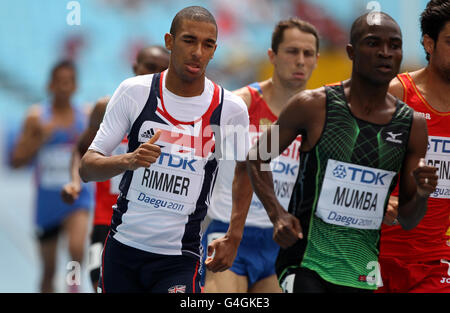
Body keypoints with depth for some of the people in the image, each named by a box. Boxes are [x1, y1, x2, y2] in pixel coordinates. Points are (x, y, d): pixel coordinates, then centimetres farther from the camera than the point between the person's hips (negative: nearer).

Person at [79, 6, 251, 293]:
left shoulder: (231, 109, -4)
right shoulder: (134, 92, -4)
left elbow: (246, 168, 14)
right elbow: (87, 168, -5)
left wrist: (234, 238, 6)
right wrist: (128, 160, -25)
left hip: (180, 258, -2)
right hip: (123, 247, 2)